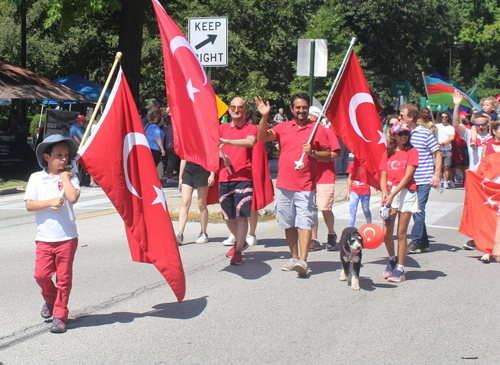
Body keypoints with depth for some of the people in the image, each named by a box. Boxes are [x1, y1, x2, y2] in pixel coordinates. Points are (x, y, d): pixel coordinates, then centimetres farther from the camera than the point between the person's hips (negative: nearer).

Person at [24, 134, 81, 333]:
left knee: (64, 277, 1)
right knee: (41, 274, -2)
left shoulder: (70, 177, 3)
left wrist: (64, 176, -8)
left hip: (67, 237, -1)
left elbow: (72, 198, -16)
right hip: (44, 237, 1)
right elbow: (29, 204, -3)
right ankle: (50, 299, 29)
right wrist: (51, 202, -14)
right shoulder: (36, 178, 5)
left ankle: (60, 315, 13)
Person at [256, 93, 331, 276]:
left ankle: (303, 261, -17)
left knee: (305, 223, -12)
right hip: (283, 185, 4)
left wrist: (312, 152, -13)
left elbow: (328, 156, 5)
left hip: (306, 187, -3)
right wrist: (264, 116, -14)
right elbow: (262, 137, -1)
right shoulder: (283, 127, 11)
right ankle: (294, 258, 22)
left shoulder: (318, 129, 4)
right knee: (288, 224, 11)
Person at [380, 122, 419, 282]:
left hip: (406, 192, -3)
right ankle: (392, 258, 24)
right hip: (390, 193, 3)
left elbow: (408, 176, -8)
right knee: (386, 232, -4)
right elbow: (383, 176, 6)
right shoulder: (388, 153, 12)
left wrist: (392, 195, -15)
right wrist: (384, 193, -14)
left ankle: (400, 269, 6)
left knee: (401, 233, -2)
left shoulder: (412, 152, 1)